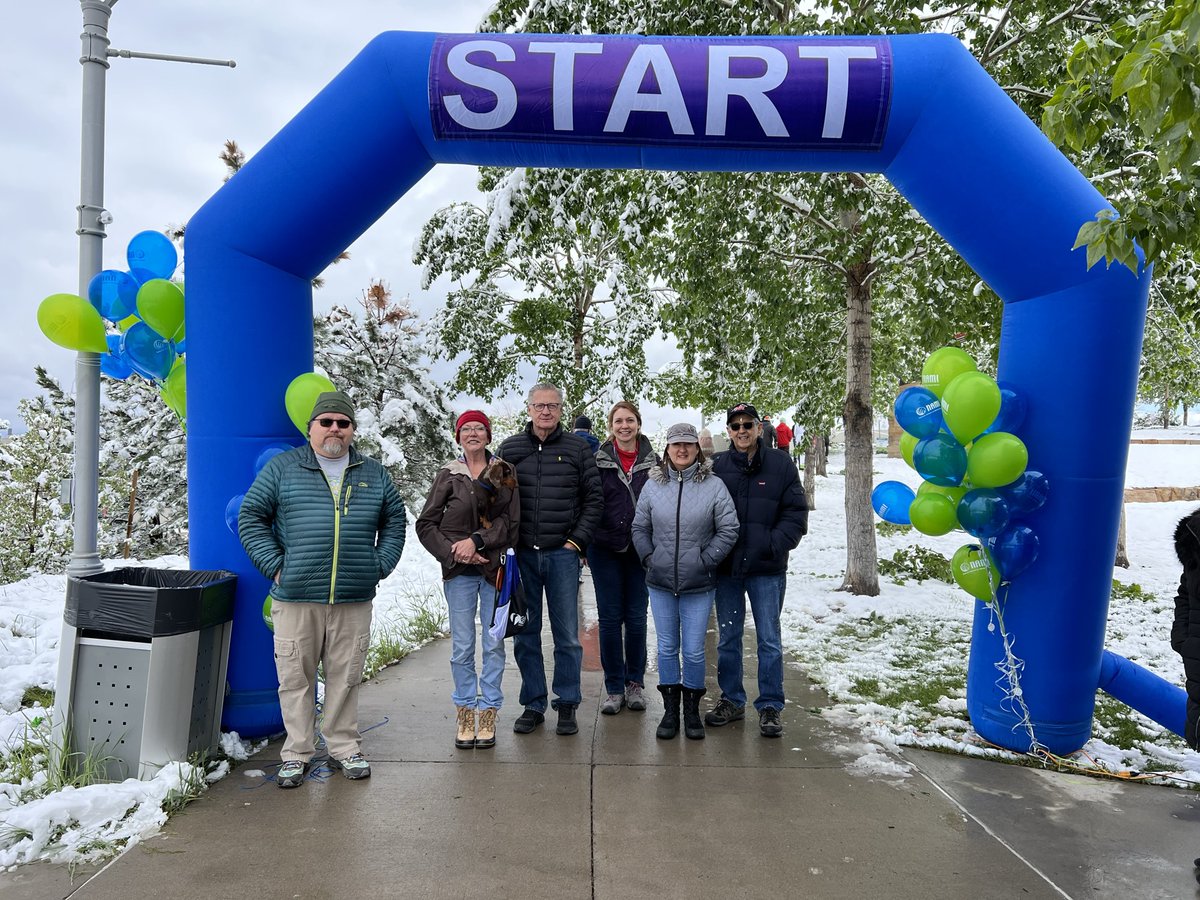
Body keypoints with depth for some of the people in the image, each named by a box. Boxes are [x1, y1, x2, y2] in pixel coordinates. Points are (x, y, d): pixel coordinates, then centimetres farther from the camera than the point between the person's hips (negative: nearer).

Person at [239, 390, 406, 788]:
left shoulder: (373, 474, 12)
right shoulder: (282, 468, 5)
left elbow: (394, 520, 19)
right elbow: (251, 517, 5)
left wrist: (379, 565, 8)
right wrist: (274, 565, -3)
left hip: (354, 599, 2)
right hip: (295, 597, -1)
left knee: (346, 677, 9)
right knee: (296, 677, 5)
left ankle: (344, 747, 23)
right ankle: (296, 753, 19)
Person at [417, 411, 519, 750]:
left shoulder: (504, 473, 5)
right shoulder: (448, 475, 5)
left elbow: (510, 520, -4)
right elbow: (425, 524, 3)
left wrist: (476, 541, -15)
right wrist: (454, 554, -9)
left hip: (495, 567, 0)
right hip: (460, 573, 0)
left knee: (494, 644, 4)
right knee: (462, 647, 3)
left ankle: (488, 714, 15)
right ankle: (465, 714, 16)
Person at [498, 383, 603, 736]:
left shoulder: (577, 448, 4)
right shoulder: (510, 448, 7)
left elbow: (594, 498, 5)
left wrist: (578, 540, -4)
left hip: (562, 554, -1)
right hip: (521, 555, 2)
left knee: (567, 635, 4)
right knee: (525, 634, 8)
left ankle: (567, 704, 18)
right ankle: (533, 705, 21)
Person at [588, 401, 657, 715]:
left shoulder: (652, 461, 3)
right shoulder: (598, 460, 0)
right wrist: (584, 541, -5)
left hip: (640, 550, 1)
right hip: (605, 550, -1)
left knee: (636, 618, 7)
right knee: (610, 618, 3)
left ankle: (635, 683, 22)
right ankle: (614, 687, 15)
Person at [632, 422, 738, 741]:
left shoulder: (714, 486, -6)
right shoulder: (653, 485, 1)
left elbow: (728, 529, -4)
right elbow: (639, 527, 9)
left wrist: (706, 560, -8)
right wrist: (648, 557, 0)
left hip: (698, 584, -2)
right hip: (660, 583, 2)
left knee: (694, 651, 4)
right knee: (667, 648, 11)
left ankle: (692, 710, 23)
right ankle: (670, 711, 24)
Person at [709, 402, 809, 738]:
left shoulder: (781, 464, 0)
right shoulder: (716, 466, 2)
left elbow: (796, 512, 0)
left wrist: (775, 544, -13)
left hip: (767, 570, -2)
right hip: (726, 569, 2)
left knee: (769, 641, 4)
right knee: (728, 639, 13)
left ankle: (770, 707, 17)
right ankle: (731, 701, 27)